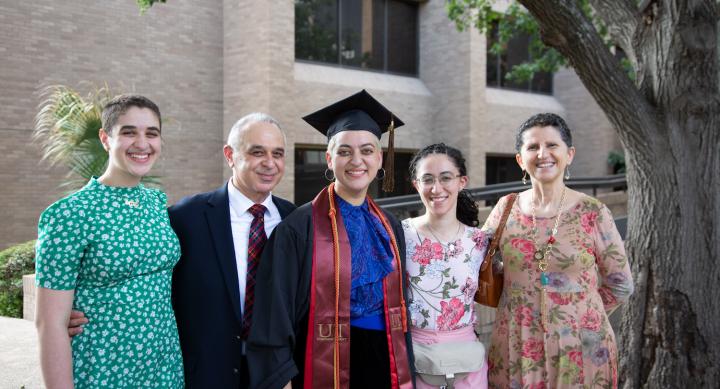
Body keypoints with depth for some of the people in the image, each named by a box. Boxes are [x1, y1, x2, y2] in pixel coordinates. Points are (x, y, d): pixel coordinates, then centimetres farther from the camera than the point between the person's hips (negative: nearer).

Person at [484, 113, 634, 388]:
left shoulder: (593, 213, -6)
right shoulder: (506, 208, 1)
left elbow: (620, 285, 2)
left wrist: (577, 314, 2)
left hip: (580, 349, -2)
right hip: (514, 348, 2)